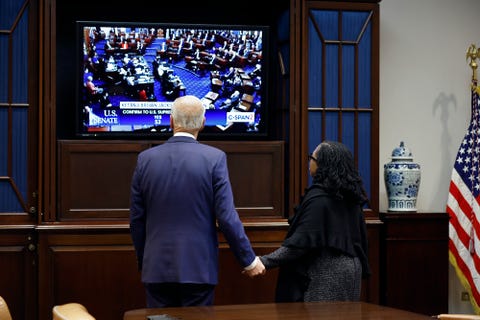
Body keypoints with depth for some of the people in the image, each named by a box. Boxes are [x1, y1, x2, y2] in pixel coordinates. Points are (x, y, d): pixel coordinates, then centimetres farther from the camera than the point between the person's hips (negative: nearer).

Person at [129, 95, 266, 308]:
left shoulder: (146, 159, 0)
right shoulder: (214, 158, -8)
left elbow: (136, 220, 5)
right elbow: (227, 217, -10)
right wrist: (249, 260, 0)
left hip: (157, 268, 2)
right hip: (198, 267, -2)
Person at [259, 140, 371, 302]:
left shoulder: (318, 198, -18)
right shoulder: (350, 195, 7)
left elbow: (302, 240, -22)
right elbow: (361, 236, 14)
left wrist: (265, 261, -21)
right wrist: (362, 270, 24)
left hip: (326, 275, -8)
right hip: (352, 270, 8)